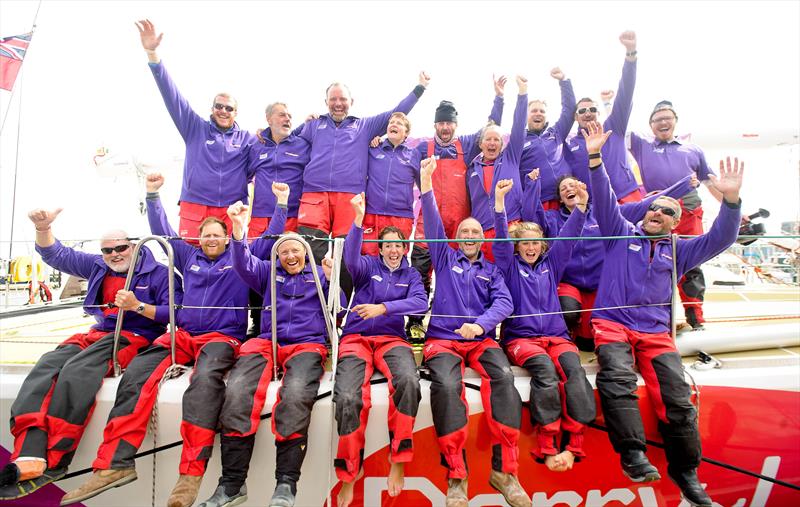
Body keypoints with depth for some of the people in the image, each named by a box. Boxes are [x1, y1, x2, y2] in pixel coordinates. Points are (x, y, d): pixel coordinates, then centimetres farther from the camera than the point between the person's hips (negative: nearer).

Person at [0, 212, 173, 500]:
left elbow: (174, 314, -7)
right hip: (97, 334, 7)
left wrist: (137, 306, -18)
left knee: (76, 371, -32)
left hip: (135, 338, -6)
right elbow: (57, 255, 21)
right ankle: (30, 457, -38)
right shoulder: (98, 267, 18)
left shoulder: (158, 273, 0)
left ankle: (53, 464, -30)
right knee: (45, 366, -23)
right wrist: (43, 228, 4)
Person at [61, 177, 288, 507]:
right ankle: (115, 462, -28)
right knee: (136, 373, -25)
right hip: (183, 334, 4)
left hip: (223, 337, -4)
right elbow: (162, 231, 28)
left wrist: (281, 202, 11)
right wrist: (153, 195, 26)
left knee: (205, 378, -37)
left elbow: (272, 237, 14)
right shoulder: (189, 257, 22)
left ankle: (192, 473, -40)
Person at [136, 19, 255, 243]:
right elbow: (172, 96, 4)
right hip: (194, 209, 0)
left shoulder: (248, 139, 13)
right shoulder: (196, 129, 11)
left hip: (232, 213, 1)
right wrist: (152, 54, -5)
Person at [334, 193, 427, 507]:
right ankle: (348, 475, -9)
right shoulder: (368, 266, 11)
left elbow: (420, 303, -4)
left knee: (409, 381, -34)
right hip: (356, 337, -1)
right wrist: (359, 219, -26)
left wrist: (383, 307, -18)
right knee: (348, 397, -28)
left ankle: (399, 460, -16)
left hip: (392, 338, 1)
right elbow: (351, 259, -14)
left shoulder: (410, 274, 15)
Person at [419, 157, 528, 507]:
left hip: (481, 339, 1)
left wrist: (480, 323, -19)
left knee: (503, 377, -30)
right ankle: (456, 475, -23)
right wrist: (426, 186, -12)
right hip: (442, 338, -1)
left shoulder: (491, 271, 19)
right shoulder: (445, 259, 17)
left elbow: (504, 303, 1)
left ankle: (504, 470, -22)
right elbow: (432, 224, 2)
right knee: (446, 385, -32)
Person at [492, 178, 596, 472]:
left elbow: (567, 239, 10)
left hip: (556, 335, 3)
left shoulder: (551, 264, 21)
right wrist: (499, 202, -17)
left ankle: (572, 446, -32)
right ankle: (548, 448, -33)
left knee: (573, 368, -29)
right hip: (520, 337, -3)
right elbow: (501, 239, -3)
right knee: (544, 368, -34)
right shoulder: (509, 266, 12)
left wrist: (581, 206, -5)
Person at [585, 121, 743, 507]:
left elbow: (720, 240, 8)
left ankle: (684, 470, 7)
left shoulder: (678, 251, 20)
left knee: (677, 397, -8)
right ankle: (633, 453, -29)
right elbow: (604, 200, 1)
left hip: (655, 331, 3)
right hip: (612, 322, -3)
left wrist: (730, 199, -8)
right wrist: (595, 158, -12)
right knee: (617, 376, -31)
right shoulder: (622, 233, 13)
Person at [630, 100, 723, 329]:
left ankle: (696, 319, 7)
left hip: (690, 214, 2)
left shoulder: (693, 150, 25)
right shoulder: (642, 145, 20)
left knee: (692, 267, 0)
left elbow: (712, 183, 26)